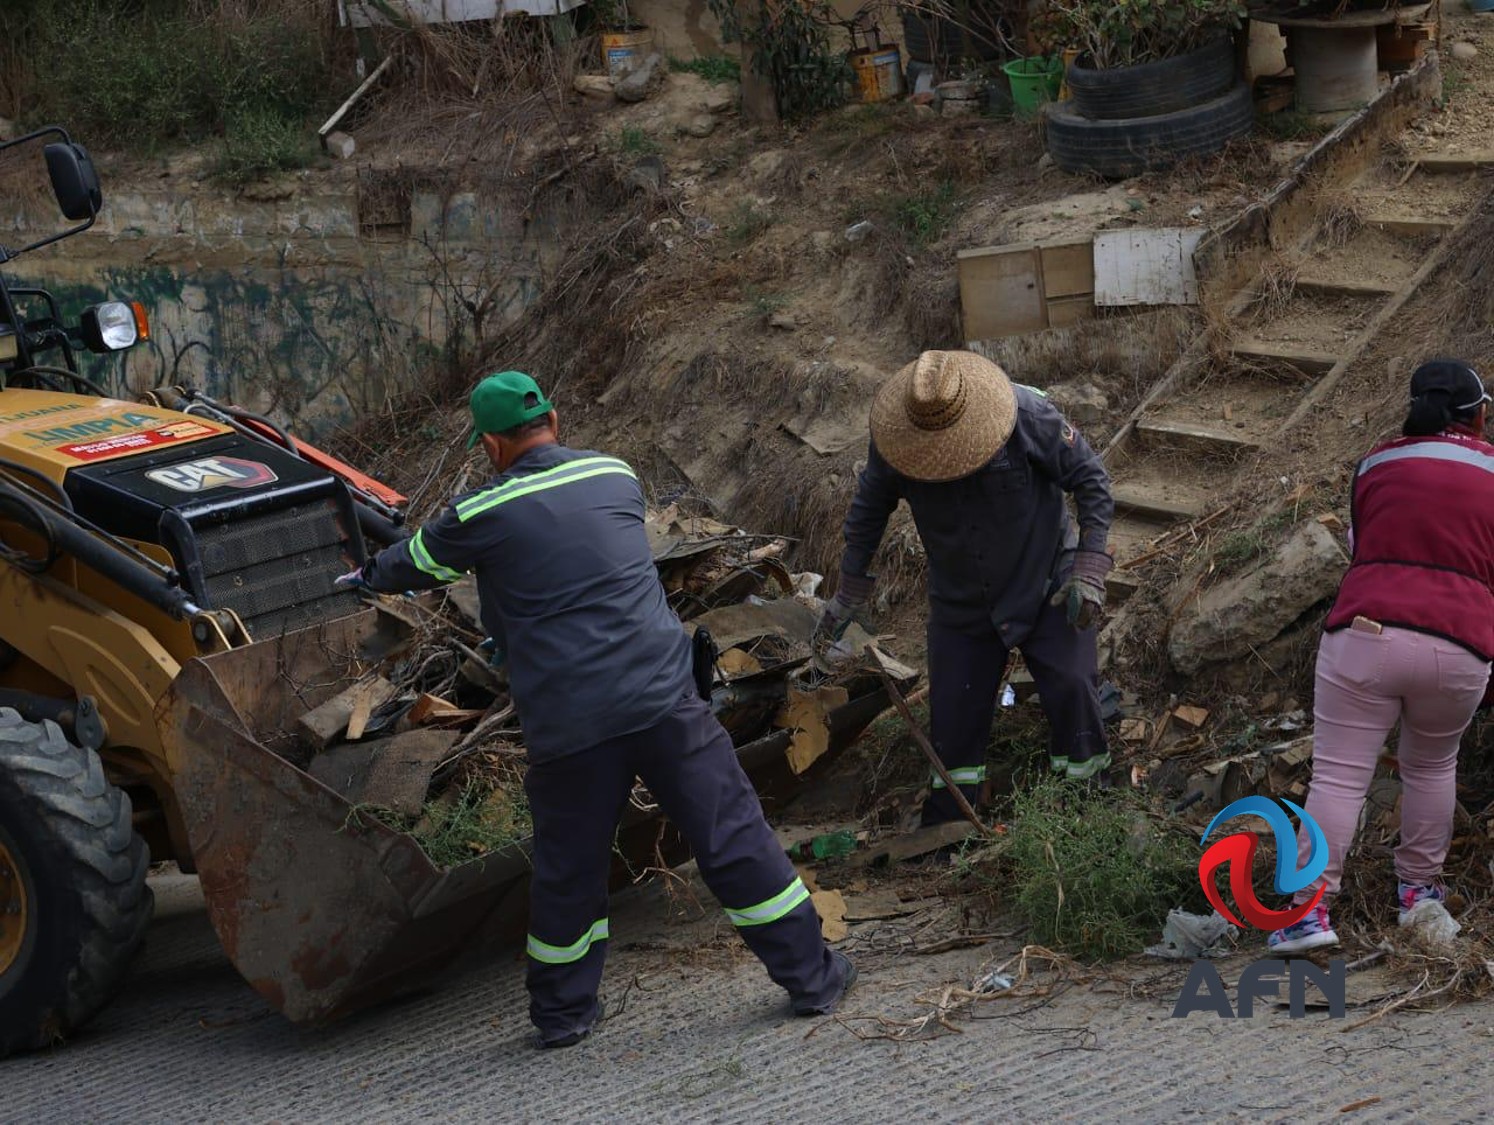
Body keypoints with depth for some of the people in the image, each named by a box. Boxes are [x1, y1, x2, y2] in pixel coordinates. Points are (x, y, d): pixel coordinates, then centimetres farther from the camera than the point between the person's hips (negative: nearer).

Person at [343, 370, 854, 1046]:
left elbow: (417, 563, 20)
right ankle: (812, 977, 12)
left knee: (569, 870, 14)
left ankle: (562, 1013, 27)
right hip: (661, 697, 1)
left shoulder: (483, 516, 1)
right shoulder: (615, 477, 10)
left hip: (568, 723, -1)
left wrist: (367, 577, 43)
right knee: (733, 837, 7)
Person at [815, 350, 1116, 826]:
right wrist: (848, 593, 6)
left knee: (1072, 691, -6)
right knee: (954, 716, 5)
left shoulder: (1029, 415, -27)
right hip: (959, 604, 2)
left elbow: (1091, 479, -14)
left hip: (1046, 590, -2)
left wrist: (1089, 569, -17)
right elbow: (868, 512, 1)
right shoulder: (892, 436, -18)